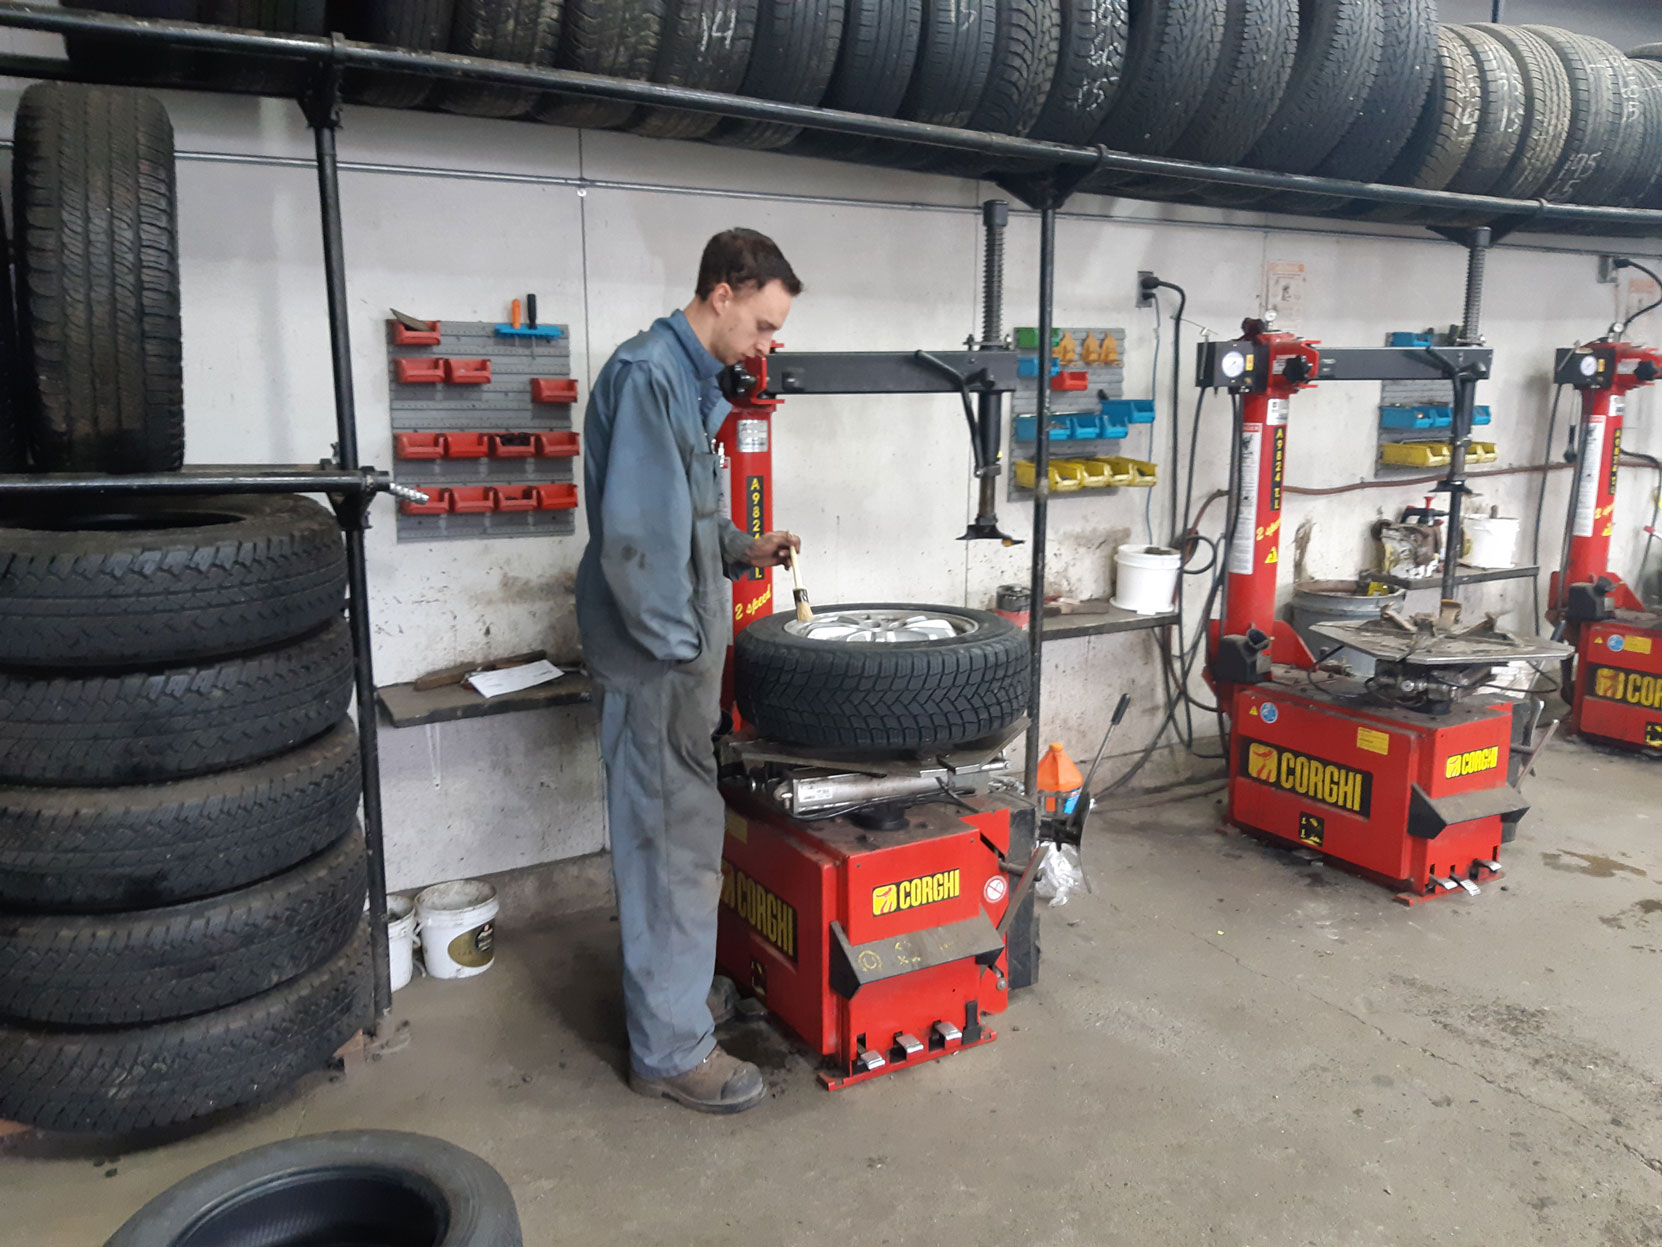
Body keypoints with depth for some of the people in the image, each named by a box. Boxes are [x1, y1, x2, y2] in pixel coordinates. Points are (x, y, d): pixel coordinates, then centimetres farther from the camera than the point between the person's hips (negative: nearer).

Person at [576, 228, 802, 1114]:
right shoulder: (647, 376, -17)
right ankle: (671, 1050, 13)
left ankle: (675, 982, 38)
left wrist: (742, 549, 10)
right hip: (659, 658, -10)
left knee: (674, 838, 20)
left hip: (682, 651, 10)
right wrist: (679, 651, -20)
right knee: (677, 846, -1)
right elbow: (634, 534, -24)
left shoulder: (694, 382, 14)